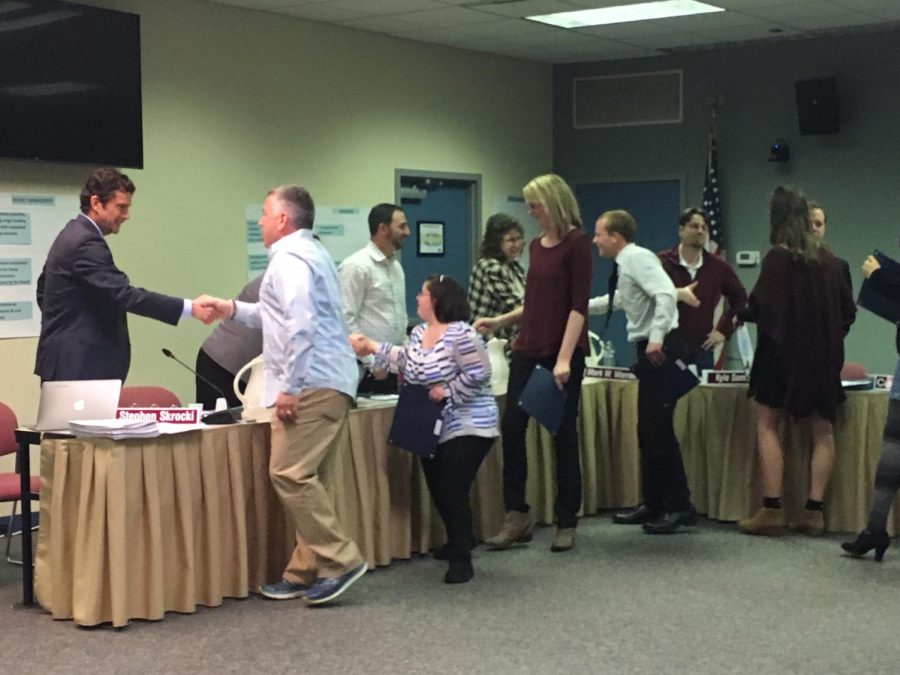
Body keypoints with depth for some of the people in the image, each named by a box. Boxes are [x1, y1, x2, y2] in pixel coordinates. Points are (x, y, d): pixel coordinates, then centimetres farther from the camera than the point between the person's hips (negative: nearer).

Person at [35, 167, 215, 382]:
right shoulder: (86, 243, -18)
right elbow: (125, 295, -26)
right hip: (78, 366, -11)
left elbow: (43, 288, 26)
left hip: (67, 360, 11)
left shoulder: (74, 235, 16)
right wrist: (189, 308, -29)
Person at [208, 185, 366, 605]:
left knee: (290, 474, -13)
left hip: (310, 384, -11)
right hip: (329, 382, 11)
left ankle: (338, 561, -12)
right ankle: (306, 572, 12)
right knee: (303, 477, 10)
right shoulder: (311, 253, 24)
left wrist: (289, 387, -20)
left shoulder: (289, 257, -9)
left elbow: (301, 326, -20)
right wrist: (234, 310, 30)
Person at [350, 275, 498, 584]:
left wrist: (447, 391, -20)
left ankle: (461, 559, -5)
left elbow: (478, 373, -23)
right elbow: (405, 359, 23)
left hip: (466, 428, -8)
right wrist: (371, 347, 23)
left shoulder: (460, 334, -20)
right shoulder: (419, 332, 7)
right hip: (435, 429, 9)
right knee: (438, 490, 14)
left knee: (454, 491, -12)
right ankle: (457, 542, 34)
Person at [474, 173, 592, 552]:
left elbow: (579, 305, -16)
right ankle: (517, 515, 11)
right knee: (512, 427, 2)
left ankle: (566, 522, 12)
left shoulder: (577, 244, -10)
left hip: (563, 352, -7)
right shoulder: (537, 246, 13)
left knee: (563, 434, 1)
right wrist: (499, 321, 14)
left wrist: (564, 358, -22)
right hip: (528, 349, 7)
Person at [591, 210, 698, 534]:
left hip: (661, 350, -10)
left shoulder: (638, 257, -12)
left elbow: (666, 294, -26)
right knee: (647, 431, 12)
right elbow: (615, 300, 36)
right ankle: (653, 505, 19)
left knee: (659, 429, -8)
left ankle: (680, 507, -2)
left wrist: (656, 339, -30)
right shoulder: (624, 265, 17)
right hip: (650, 350, 10)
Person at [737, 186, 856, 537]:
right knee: (822, 430, 8)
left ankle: (772, 510, -5)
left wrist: (740, 314, 3)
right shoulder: (826, 258, 6)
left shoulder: (778, 257, -11)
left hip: (783, 350, -5)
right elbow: (848, 310, 11)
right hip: (823, 354, 5)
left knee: (767, 425, 2)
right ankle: (814, 510, 5)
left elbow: (761, 307, -16)